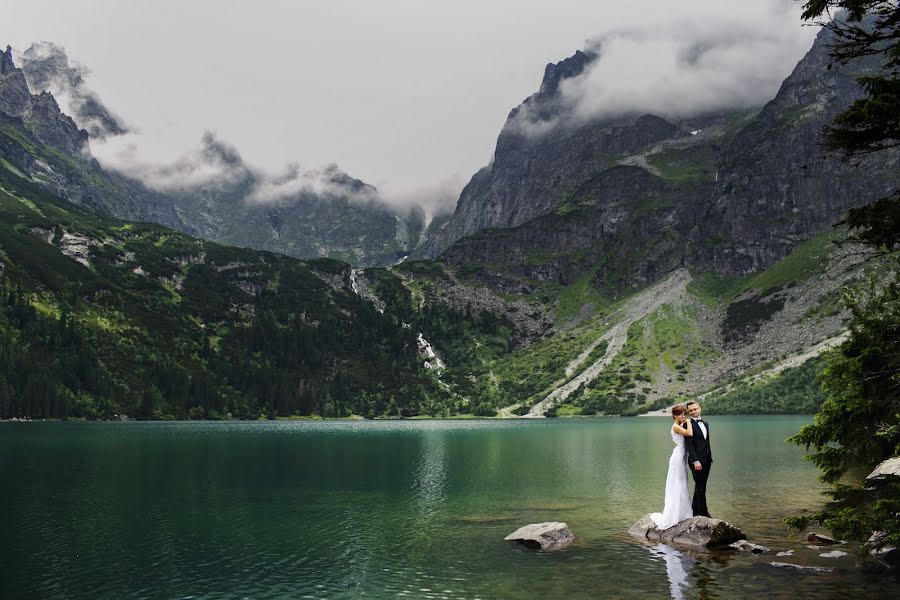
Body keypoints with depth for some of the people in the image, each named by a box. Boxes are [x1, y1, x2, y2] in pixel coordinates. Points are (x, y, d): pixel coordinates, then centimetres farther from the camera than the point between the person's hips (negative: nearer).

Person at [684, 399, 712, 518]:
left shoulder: (705, 423, 16)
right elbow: (689, 444, -15)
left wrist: (710, 457, 15)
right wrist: (696, 461, -21)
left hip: (706, 460, 7)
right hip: (697, 461, -7)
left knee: (700, 486, 13)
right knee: (700, 487, -4)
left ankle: (695, 510, 21)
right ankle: (703, 513, 1)